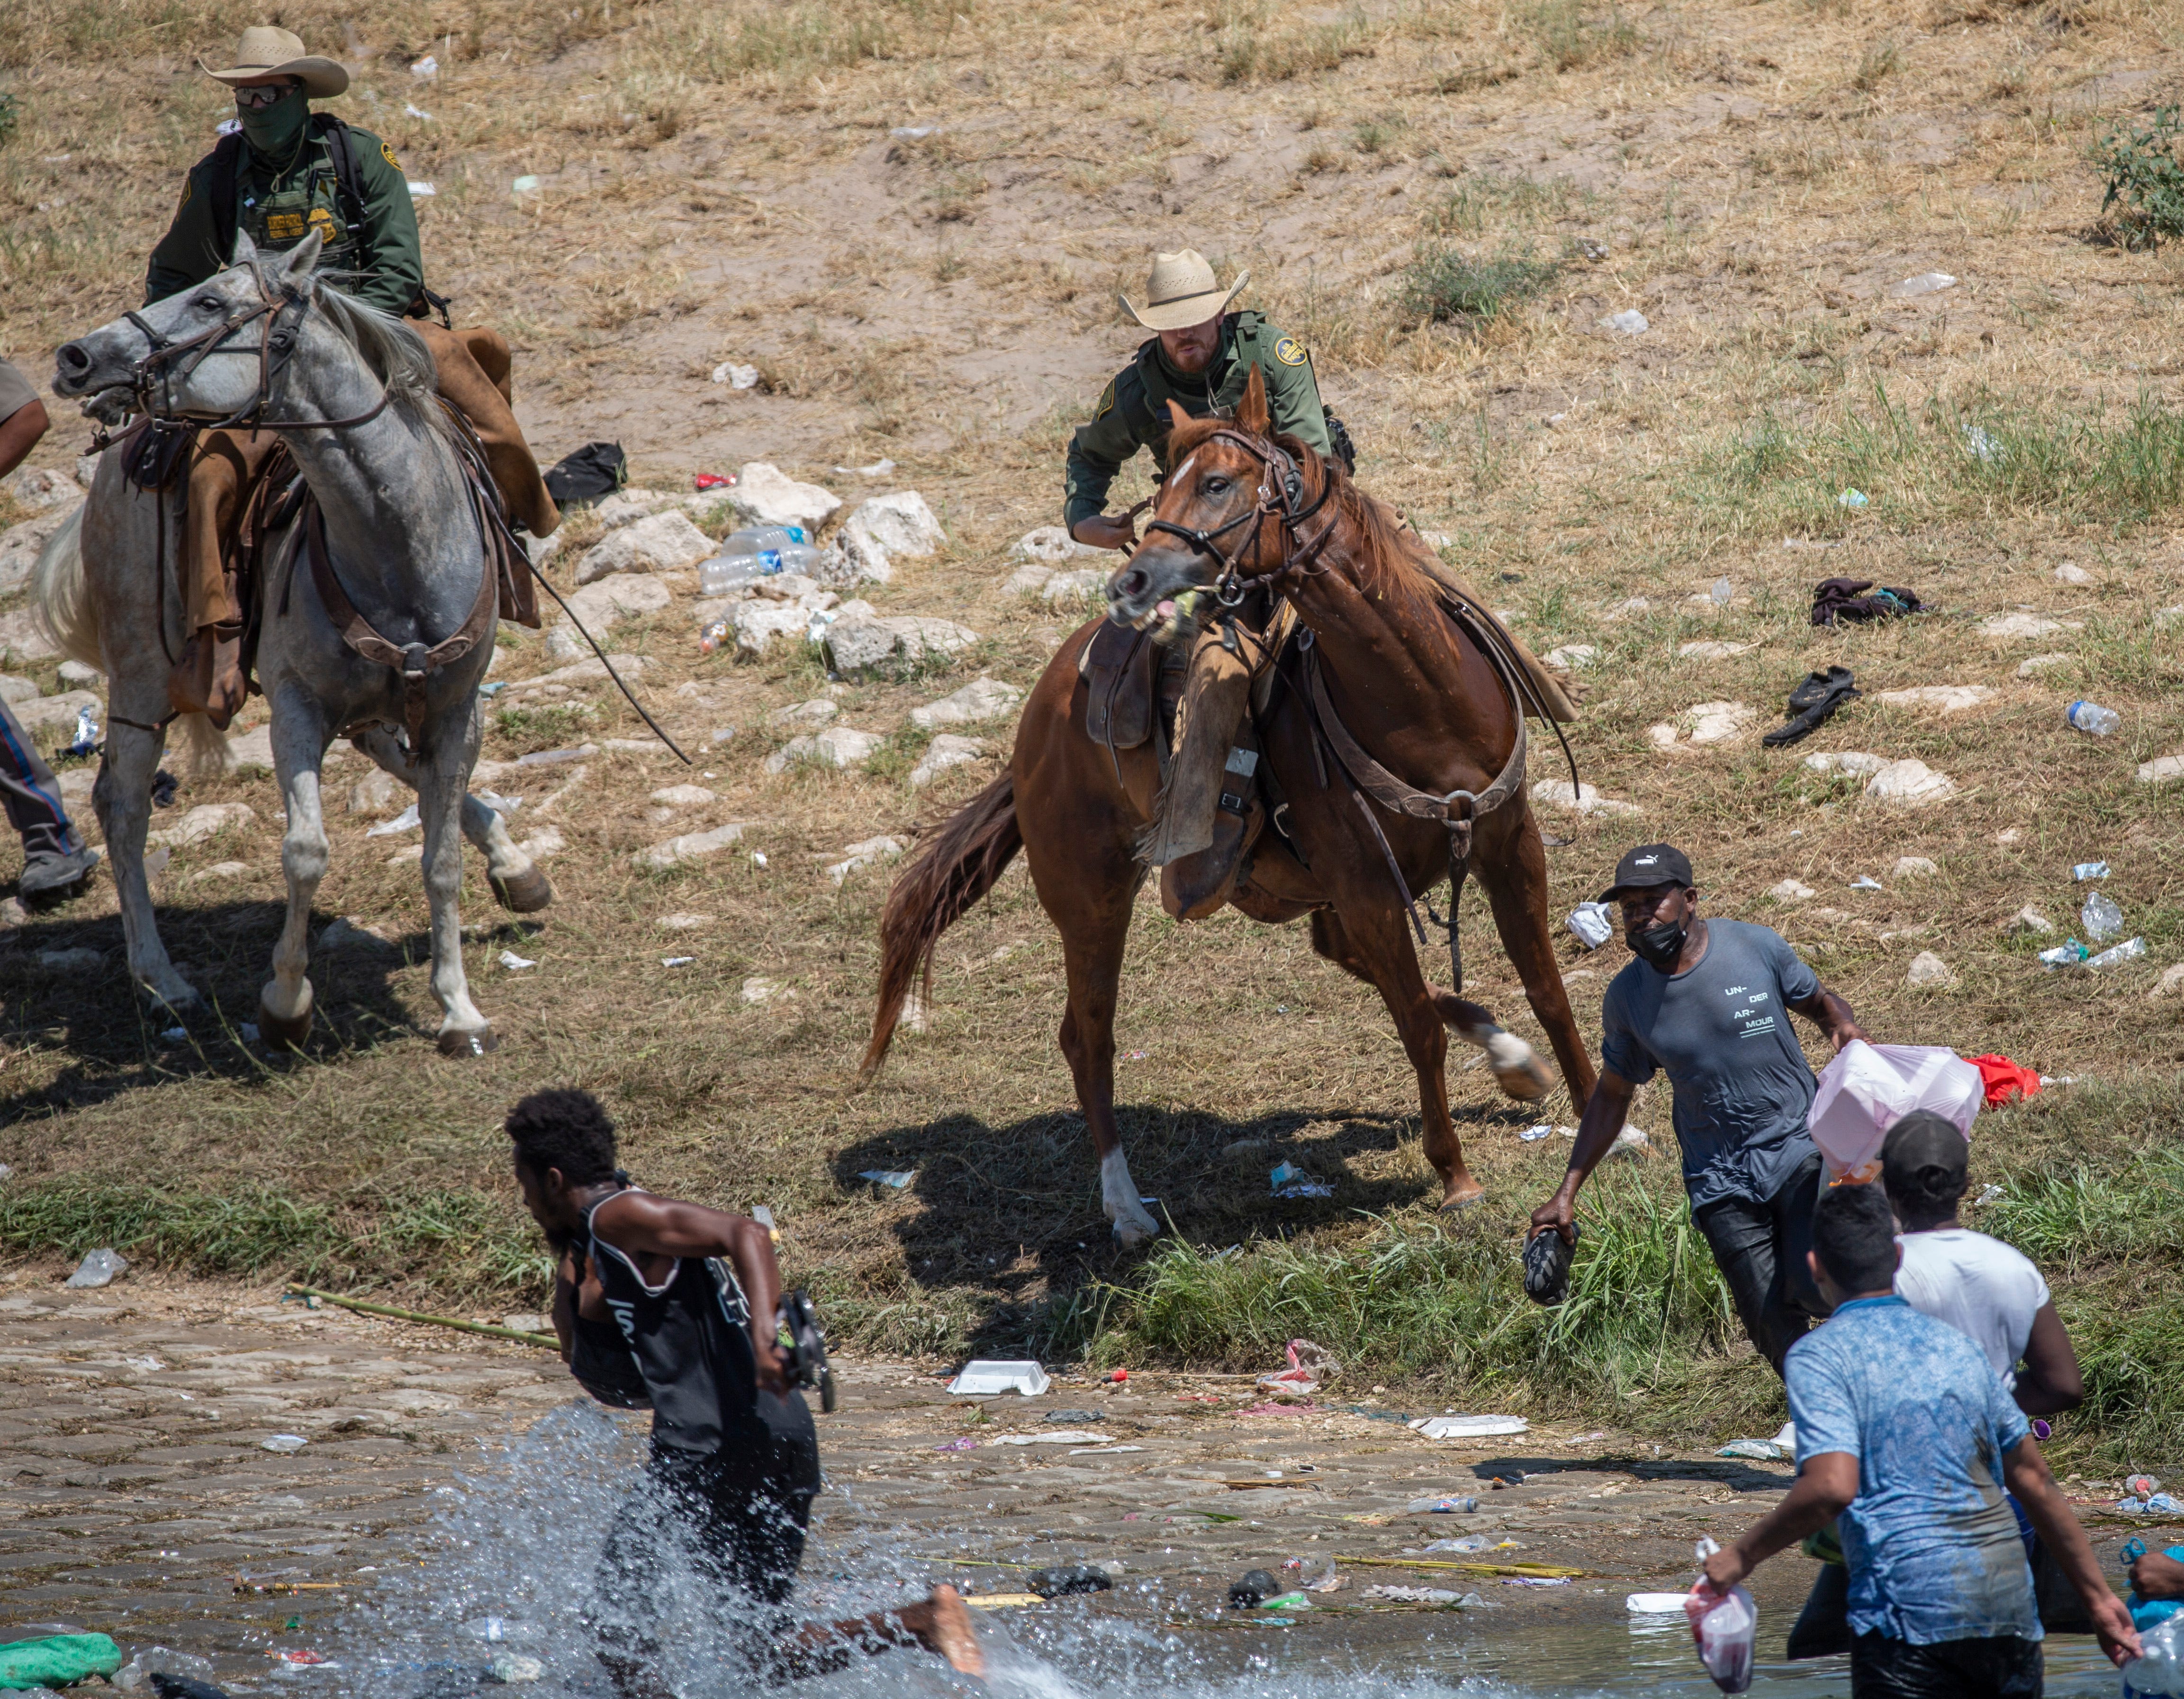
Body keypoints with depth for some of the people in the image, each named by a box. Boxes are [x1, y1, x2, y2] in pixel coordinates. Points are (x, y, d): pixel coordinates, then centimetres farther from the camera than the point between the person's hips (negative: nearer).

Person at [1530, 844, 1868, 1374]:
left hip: (1799, 1148, -2)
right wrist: (1566, 1195, 10)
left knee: (1815, 1286, -22)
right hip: (1721, 1182, 2)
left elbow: (1819, 1002, 12)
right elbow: (1612, 1095, 13)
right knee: (1775, 1328, -7)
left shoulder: (1757, 948, -5)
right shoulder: (1627, 998, 0)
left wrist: (1846, 1028, -13)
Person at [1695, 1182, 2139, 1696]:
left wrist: (1742, 1556, -3)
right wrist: (2098, 1597, 23)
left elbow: (1831, 1487, -16)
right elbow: (2034, 1480, 18)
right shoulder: (1954, 1345, 18)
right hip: (2010, 1601, 6)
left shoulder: (1818, 1356, -1)